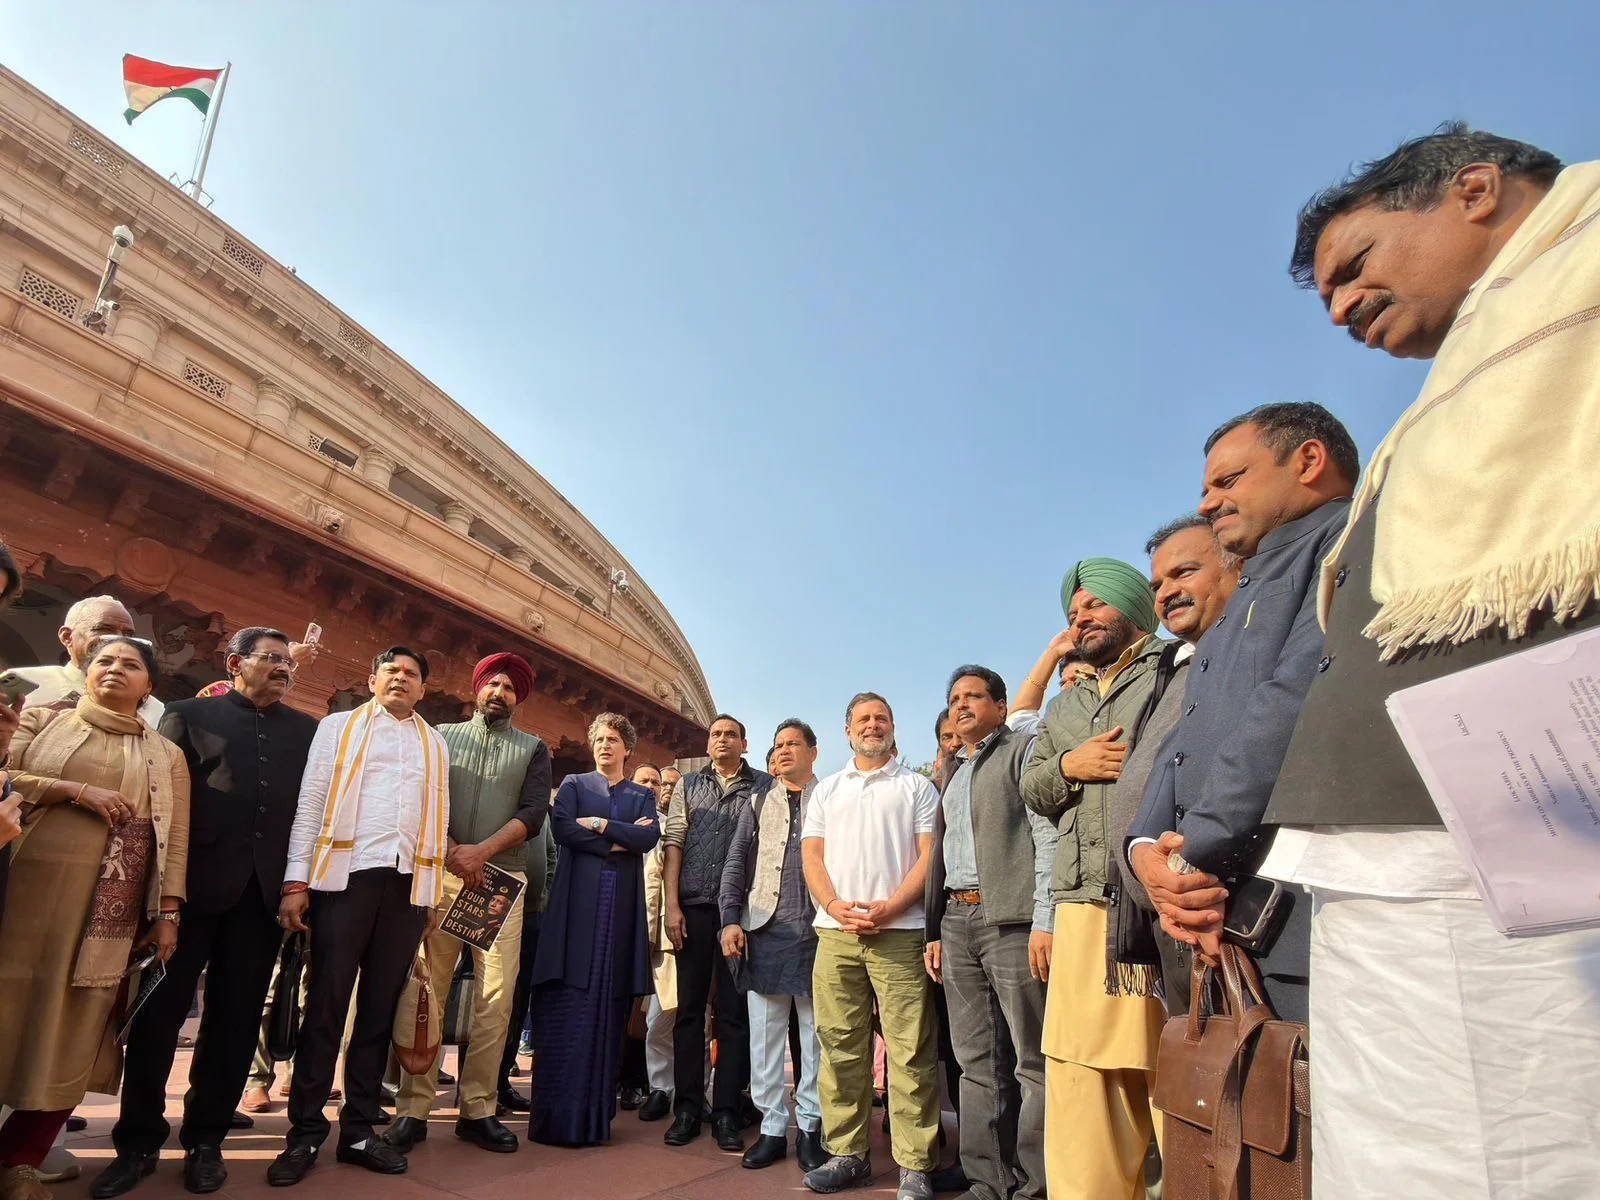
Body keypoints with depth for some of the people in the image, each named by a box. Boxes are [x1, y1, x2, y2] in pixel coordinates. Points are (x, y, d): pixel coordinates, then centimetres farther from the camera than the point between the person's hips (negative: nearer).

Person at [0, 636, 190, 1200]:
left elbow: (174, 837, 6)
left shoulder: (165, 754, 11)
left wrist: (167, 914, -1)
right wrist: (75, 790, -12)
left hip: (108, 904, 1)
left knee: (71, 1025, 2)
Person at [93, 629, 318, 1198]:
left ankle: (205, 1139, 21)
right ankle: (138, 1141, 20)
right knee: (159, 1008, 3)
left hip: (266, 888, 2)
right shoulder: (188, 715, 7)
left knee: (235, 1015, 8)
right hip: (194, 882, -2)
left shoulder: (307, 729, 14)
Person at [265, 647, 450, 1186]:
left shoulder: (436, 746, 15)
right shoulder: (339, 727, 9)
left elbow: (439, 821, 13)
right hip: (346, 875, -2)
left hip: (408, 883, 2)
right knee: (326, 1003, 1)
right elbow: (310, 804, 3)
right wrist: (296, 882, -6)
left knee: (380, 1006, 7)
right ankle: (305, 1132, 13)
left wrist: (434, 893, 8)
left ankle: (359, 1130, 17)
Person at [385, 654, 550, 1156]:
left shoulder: (533, 750, 13)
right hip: (440, 872, 0)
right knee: (423, 990, -4)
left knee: (496, 997, -2)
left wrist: (482, 851, -12)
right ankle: (413, 1110, 5)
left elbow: (533, 813, 1)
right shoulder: (442, 737, 14)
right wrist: (450, 850, -12)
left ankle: (477, 1110, 9)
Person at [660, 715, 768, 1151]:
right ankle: (686, 1107, 17)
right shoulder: (688, 785, 12)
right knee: (689, 1008, 7)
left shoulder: (764, 786, 6)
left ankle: (726, 1112, 13)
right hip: (693, 906, 2)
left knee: (734, 1011, 3)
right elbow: (673, 843, 6)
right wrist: (671, 905, -3)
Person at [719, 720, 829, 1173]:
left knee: (815, 1033, 6)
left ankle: (809, 1127, 18)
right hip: (766, 931, 2)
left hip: (819, 931, -2)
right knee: (765, 1033, 6)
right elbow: (736, 865, 9)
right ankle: (772, 1127, 17)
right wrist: (731, 919, -2)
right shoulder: (758, 804, 14)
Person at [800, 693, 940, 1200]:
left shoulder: (916, 787, 8)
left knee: (910, 1050, -2)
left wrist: (888, 907, -13)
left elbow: (929, 855, 0)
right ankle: (846, 1154, 19)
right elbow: (812, 855, 11)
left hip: (899, 932, -3)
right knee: (840, 1047, 7)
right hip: (835, 932, 3)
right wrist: (834, 905, -7)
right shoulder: (826, 791, 17)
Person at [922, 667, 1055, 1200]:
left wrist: (1045, 920, -17)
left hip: (1011, 919, -7)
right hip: (957, 921, 7)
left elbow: (1050, 835, -9)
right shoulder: (952, 773, 22)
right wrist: (935, 931, 15)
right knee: (977, 1062, 10)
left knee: (1032, 1062, -1)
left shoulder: (1024, 747, 1)